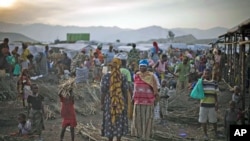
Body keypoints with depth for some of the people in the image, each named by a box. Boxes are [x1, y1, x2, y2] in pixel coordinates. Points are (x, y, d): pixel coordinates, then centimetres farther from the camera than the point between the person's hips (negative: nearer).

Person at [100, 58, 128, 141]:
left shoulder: (106, 76, -8)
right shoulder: (122, 77, -3)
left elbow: (103, 92, -8)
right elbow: (125, 92, -1)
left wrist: (102, 103, 0)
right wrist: (126, 103, 8)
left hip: (109, 102, -1)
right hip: (121, 103, 1)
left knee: (109, 121, 9)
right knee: (120, 122, 11)